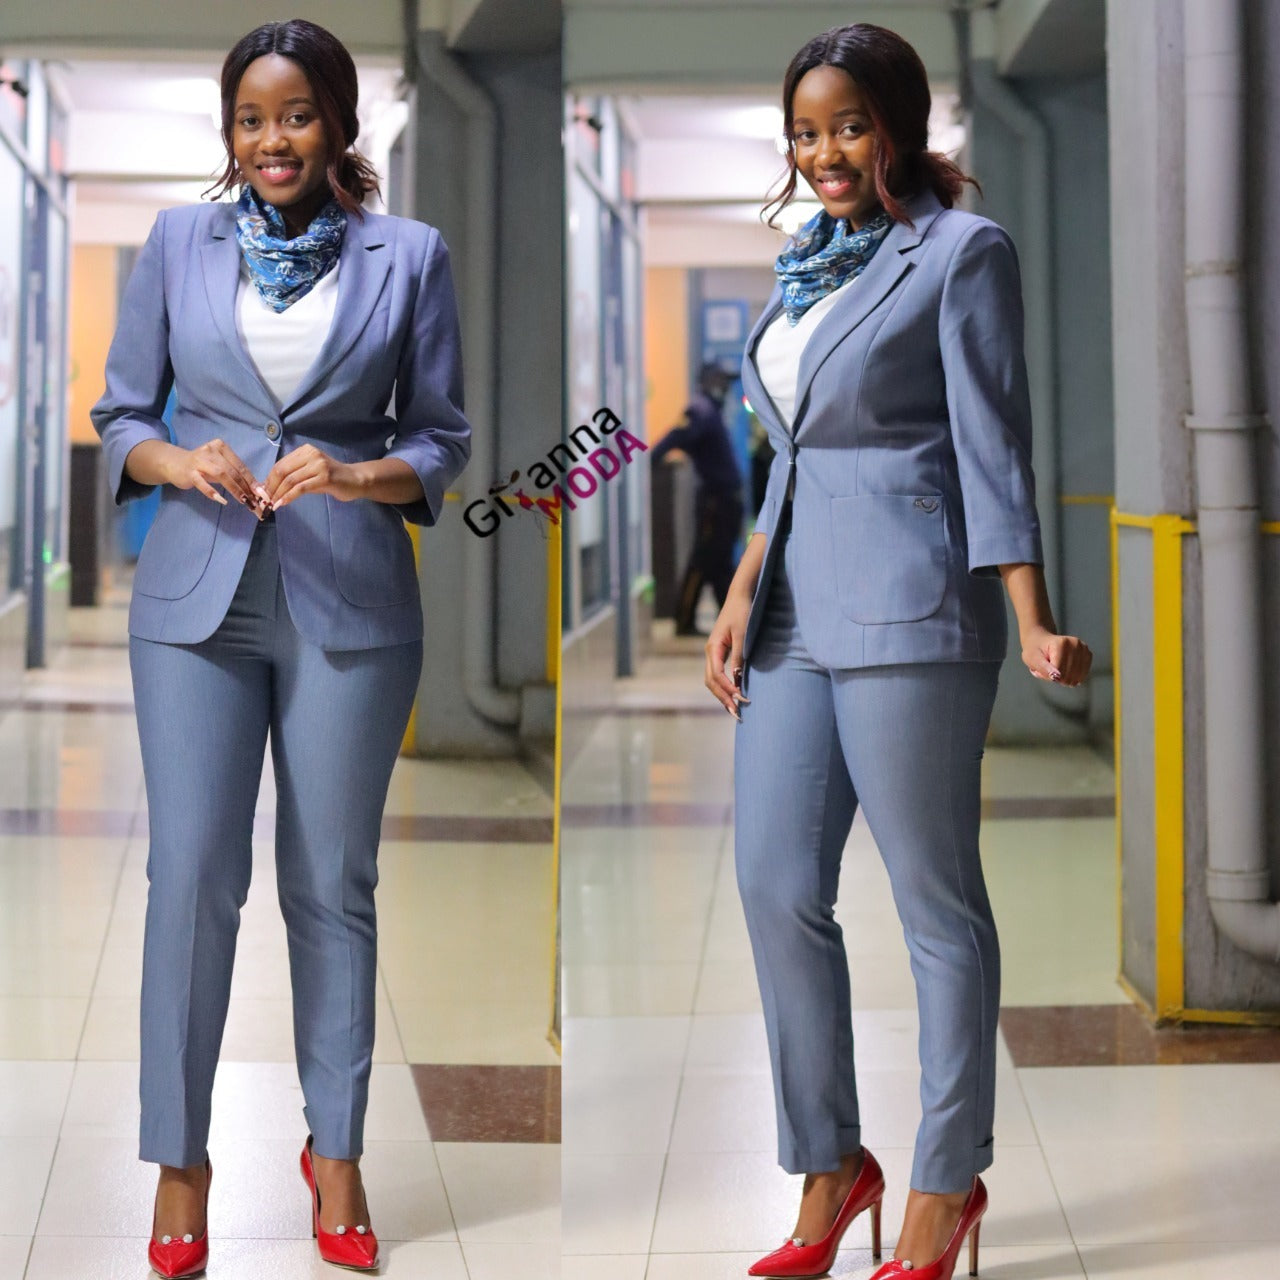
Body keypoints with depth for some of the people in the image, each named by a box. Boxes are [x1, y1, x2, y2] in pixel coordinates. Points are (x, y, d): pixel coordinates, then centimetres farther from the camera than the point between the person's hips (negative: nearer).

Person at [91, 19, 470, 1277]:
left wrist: (356, 474, -14)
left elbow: (442, 440, 5)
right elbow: (119, 416, 9)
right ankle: (179, 1160, 11)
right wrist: (180, 462, -12)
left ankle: (335, 1149, 21)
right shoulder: (177, 243, 6)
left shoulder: (408, 255, 3)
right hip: (199, 596, 0)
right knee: (191, 872, -2)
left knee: (333, 880, 7)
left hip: (348, 601, 0)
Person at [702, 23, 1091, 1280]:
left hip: (908, 609, -7)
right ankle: (830, 1168, 17)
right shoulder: (809, 262, 16)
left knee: (936, 901, 1)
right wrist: (744, 591, 13)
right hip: (797, 611, 7)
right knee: (776, 888, 4)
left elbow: (991, 444, -9)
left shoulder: (962, 251, -4)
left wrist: (1032, 624, -15)